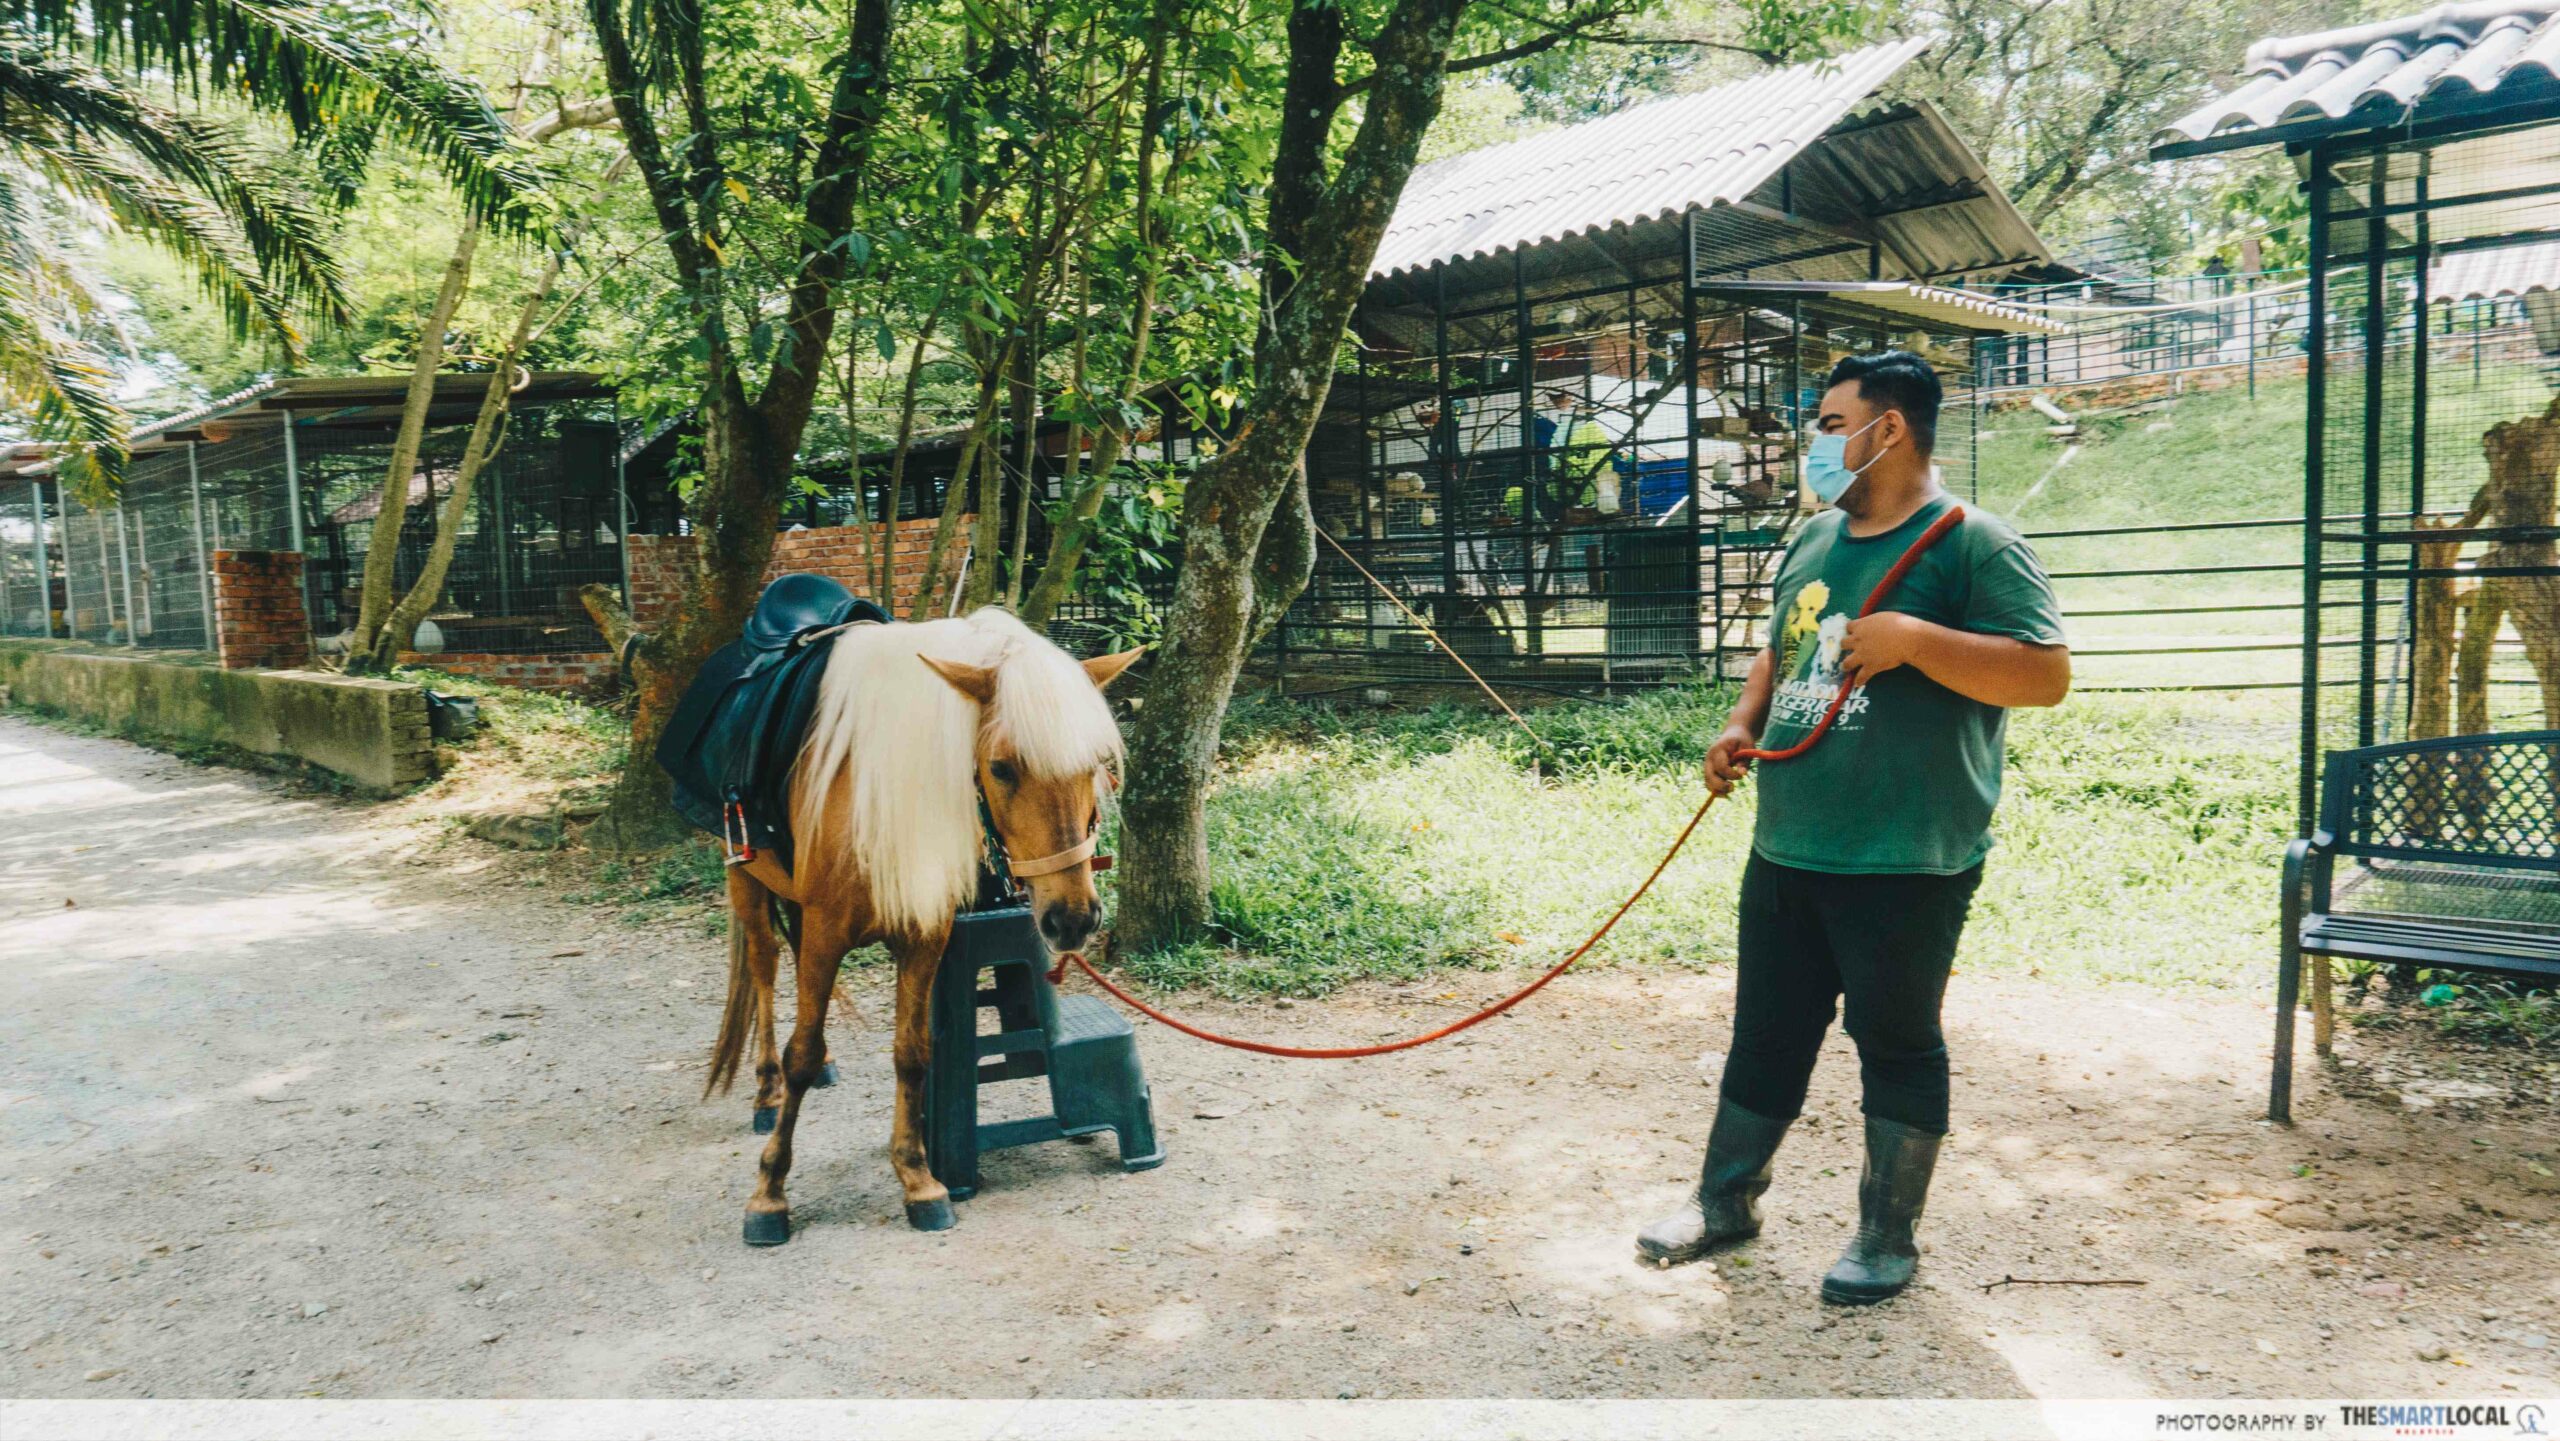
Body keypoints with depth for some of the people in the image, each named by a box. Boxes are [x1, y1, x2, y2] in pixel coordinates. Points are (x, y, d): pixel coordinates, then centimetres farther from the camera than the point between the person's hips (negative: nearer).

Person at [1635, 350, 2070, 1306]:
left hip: (1906, 863, -7)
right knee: (1765, 1034, 16)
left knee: (1898, 1045, 8)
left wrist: (1911, 637, -25)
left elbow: (2046, 675, -17)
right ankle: (1726, 1202, 31)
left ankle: (1888, 1240, 24)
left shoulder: (1972, 546, -10)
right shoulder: (1814, 541, 12)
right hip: (1785, 850, 7)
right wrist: (1742, 725, 5)